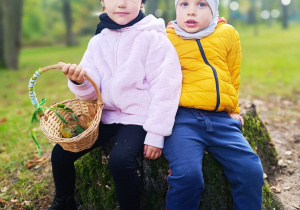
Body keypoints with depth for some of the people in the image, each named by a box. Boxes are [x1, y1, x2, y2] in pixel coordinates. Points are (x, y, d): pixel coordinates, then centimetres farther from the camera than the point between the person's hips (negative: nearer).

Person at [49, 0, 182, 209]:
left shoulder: (154, 38, -9)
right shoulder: (98, 41, 6)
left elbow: (165, 89, -13)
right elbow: (91, 92, 3)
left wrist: (156, 133, -16)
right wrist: (80, 81, -21)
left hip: (139, 117, -5)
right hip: (106, 115, 6)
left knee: (120, 159, -31)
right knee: (60, 152, -1)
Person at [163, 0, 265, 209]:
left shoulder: (228, 34, 13)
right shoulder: (167, 39, 5)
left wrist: (233, 109, 28)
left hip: (221, 118, 4)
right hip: (183, 117, -3)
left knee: (252, 171, -12)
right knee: (187, 174, -26)